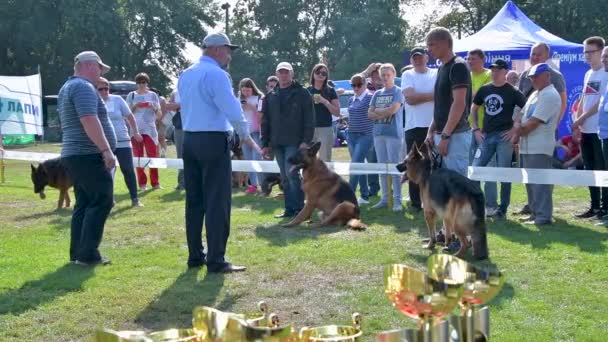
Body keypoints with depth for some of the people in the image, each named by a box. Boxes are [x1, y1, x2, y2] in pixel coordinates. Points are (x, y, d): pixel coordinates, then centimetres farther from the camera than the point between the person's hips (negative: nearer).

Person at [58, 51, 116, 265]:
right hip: (88, 155, -10)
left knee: (84, 204, 11)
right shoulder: (83, 87, -12)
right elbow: (89, 121, -25)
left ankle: (77, 253, 11)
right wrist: (106, 150, -26)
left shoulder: (67, 88, 21)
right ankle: (88, 254, -11)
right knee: (101, 202, -9)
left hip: (74, 155, 10)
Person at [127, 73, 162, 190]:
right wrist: (134, 106, -9)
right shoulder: (131, 95, 7)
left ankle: (155, 182, 1)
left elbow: (159, 114, 8)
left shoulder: (153, 95, 7)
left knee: (153, 156, -3)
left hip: (150, 129, -1)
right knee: (138, 157, 1)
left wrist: (154, 107, -12)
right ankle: (142, 183, 5)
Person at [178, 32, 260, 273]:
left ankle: (195, 256, 15)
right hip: (214, 140, -8)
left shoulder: (185, 75, 14)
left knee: (194, 200, 11)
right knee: (217, 202, -5)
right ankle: (216, 261, -5)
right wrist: (245, 136, -4)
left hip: (189, 139, 8)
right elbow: (232, 108, -16)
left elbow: (185, 106, 15)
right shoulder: (216, 74, -12)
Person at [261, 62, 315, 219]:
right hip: (277, 143, 5)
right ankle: (290, 209, 14)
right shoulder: (270, 96, 13)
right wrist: (265, 144, 10)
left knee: (291, 173, -13)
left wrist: (306, 140, -15)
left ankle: (298, 208, -6)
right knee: (285, 177, 8)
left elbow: (309, 119, -6)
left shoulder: (302, 93, -1)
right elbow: (265, 122, 15)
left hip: (295, 142, -5)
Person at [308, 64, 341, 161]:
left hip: (325, 129, -2)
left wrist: (325, 102, -11)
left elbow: (337, 113, -1)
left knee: (325, 161, -4)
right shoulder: (307, 91, 10)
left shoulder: (330, 91, 5)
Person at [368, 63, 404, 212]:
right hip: (378, 133, 6)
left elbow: (393, 109, -15)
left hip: (393, 133, -6)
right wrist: (384, 114, -8)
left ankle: (397, 200, -6)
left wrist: (377, 111, -1)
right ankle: (384, 198, 13)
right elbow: (370, 114, 8)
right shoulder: (377, 94, 15)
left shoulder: (397, 91, -1)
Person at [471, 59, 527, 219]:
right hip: (486, 135, 5)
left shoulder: (512, 92, -3)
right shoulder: (484, 90, 10)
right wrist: (476, 129, 11)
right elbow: (474, 108, 22)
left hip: (504, 136, -5)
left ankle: (502, 209, 8)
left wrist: (516, 129, -10)